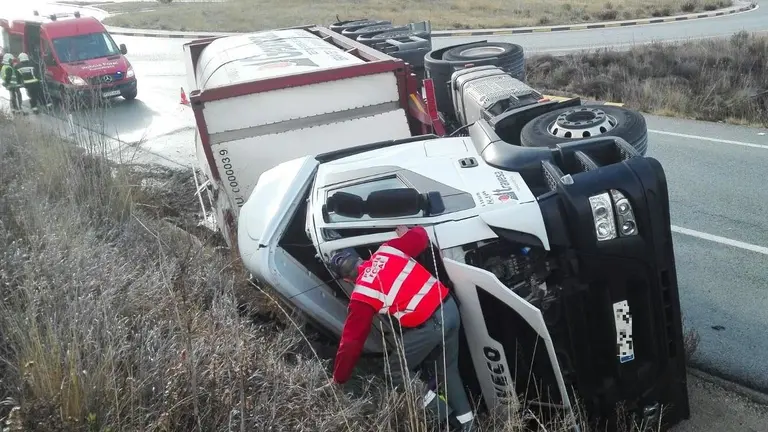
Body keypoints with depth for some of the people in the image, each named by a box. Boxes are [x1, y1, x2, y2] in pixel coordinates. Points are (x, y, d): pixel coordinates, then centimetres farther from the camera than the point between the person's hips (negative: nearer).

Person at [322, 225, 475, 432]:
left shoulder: (361, 296, -3)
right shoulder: (387, 250, 7)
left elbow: (352, 341, 3)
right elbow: (420, 237, 13)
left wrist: (338, 379, 15)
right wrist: (405, 232, 36)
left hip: (429, 325, -7)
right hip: (449, 306, 7)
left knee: (395, 372, 13)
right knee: (448, 369, 25)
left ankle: (437, 409, 11)